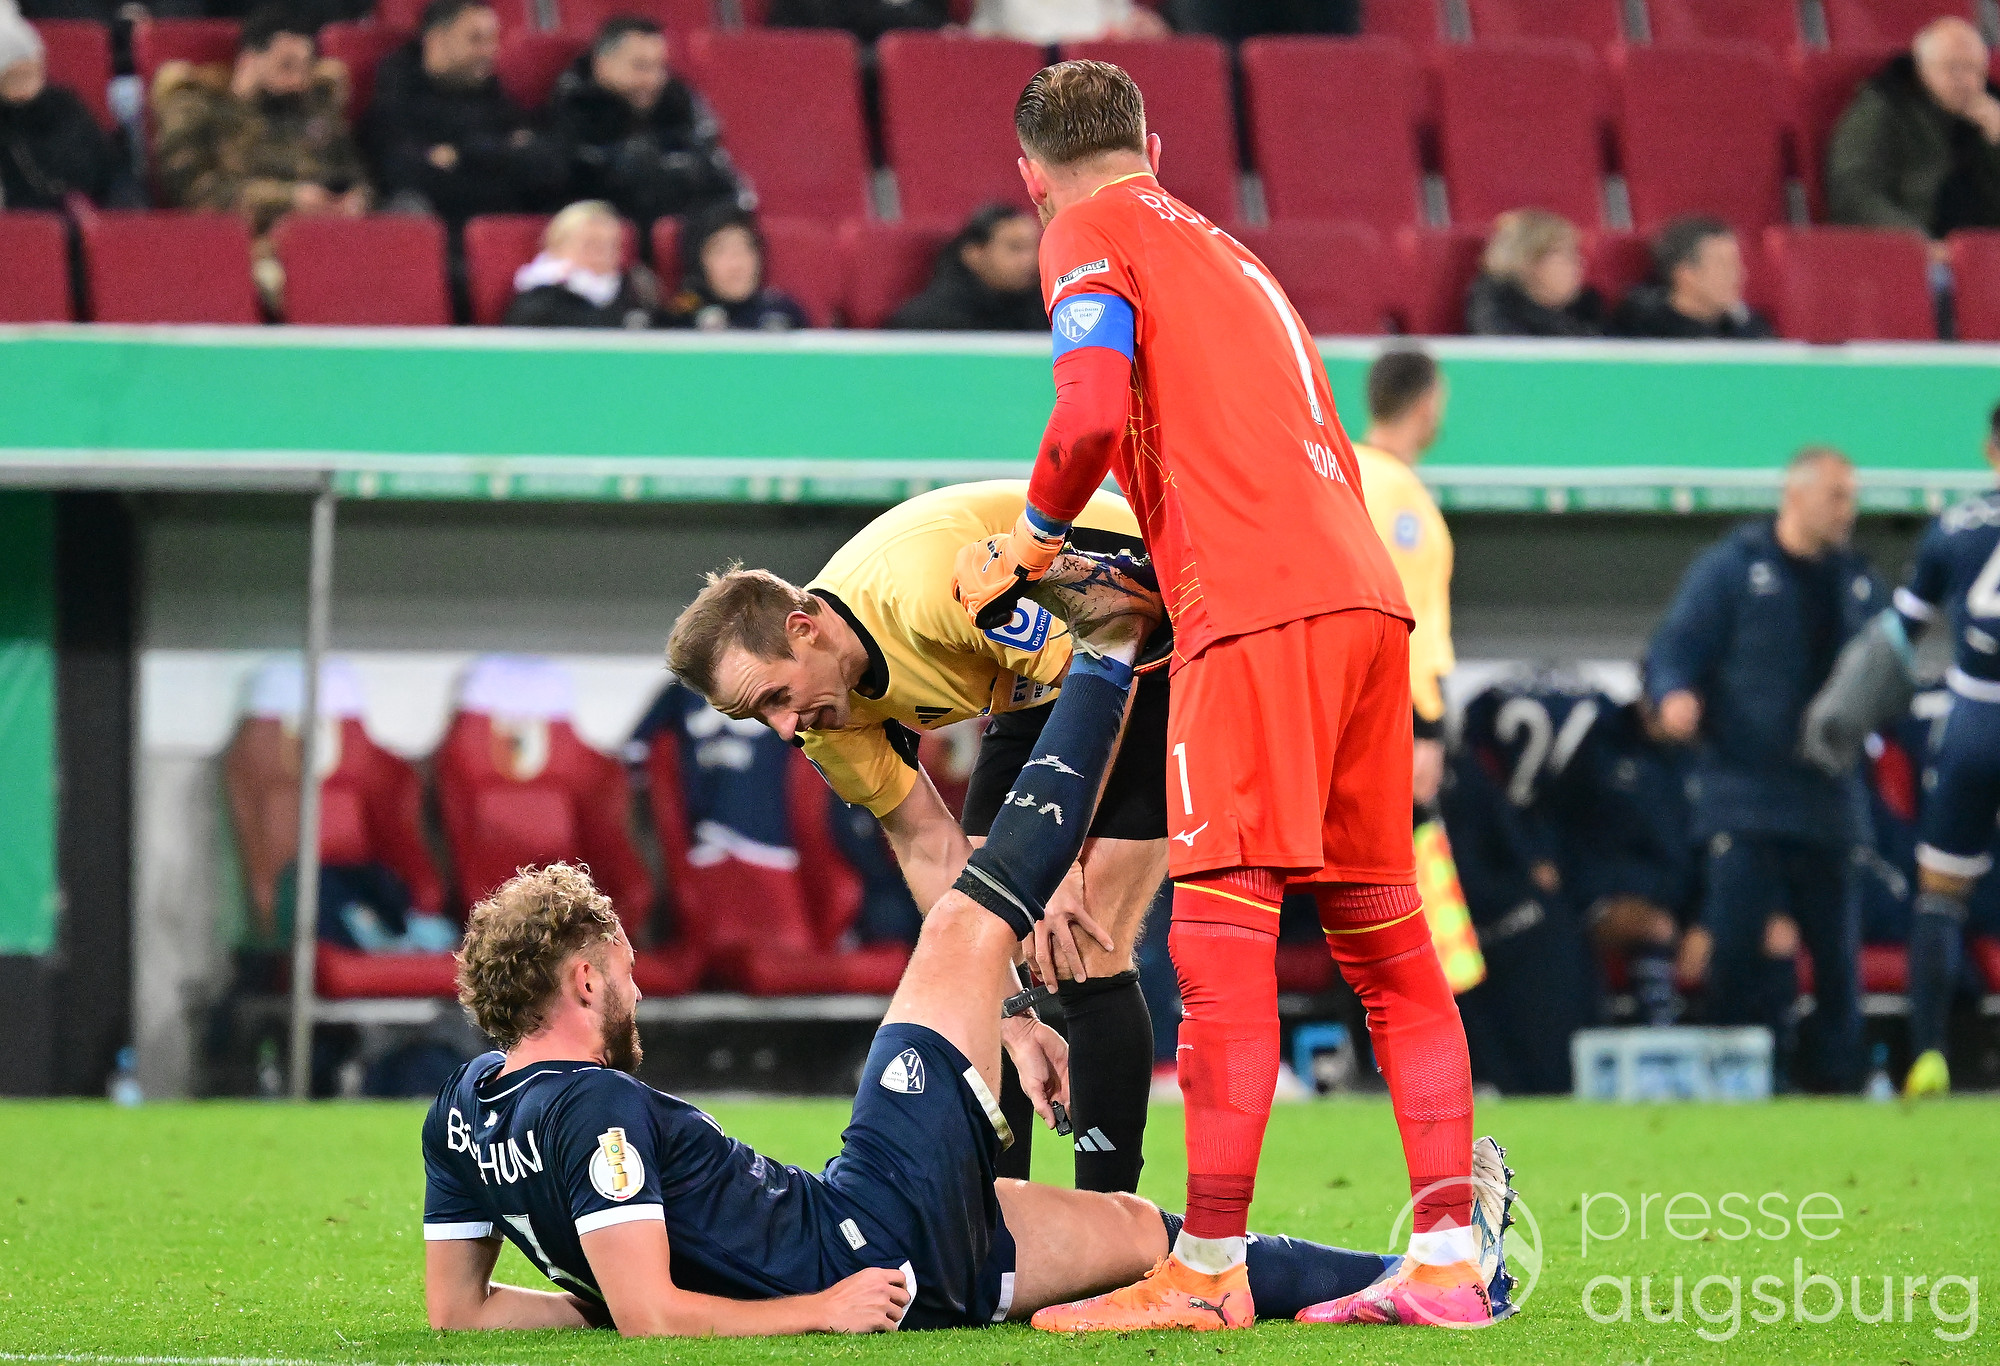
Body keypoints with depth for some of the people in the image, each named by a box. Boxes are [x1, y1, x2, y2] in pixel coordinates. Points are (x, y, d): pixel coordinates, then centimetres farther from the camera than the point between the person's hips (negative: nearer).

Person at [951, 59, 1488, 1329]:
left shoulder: (1091, 233, 6)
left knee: (1224, 934, -9)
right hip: (1366, 591, 8)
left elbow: (1093, 414, -11)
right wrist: (1152, 581, 28)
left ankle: (1209, 1271, -13)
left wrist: (1037, 534, 7)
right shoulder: (1229, 253, 29)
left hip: (1258, 604, -8)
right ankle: (1448, 1262, 8)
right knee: (1386, 938, 10)